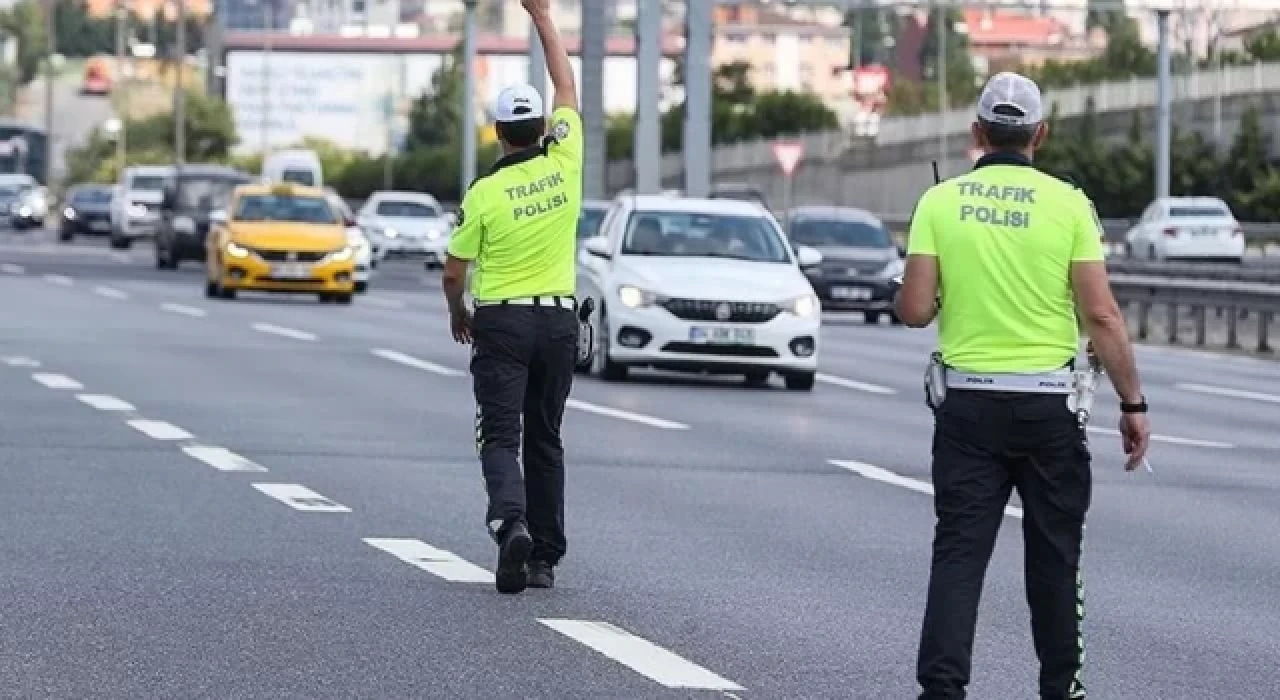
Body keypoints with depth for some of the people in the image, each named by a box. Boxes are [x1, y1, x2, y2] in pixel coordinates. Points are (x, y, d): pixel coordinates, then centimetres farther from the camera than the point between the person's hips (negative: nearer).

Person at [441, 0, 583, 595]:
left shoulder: (485, 192, -10)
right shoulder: (564, 163, -3)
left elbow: (454, 273, -2)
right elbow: (567, 88, 12)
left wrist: (458, 315, 18)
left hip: (502, 324, -3)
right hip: (560, 321, 3)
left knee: (501, 437, -4)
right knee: (544, 440, 12)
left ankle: (510, 521, -31)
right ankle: (545, 557, 12)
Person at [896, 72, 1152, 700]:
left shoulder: (939, 202, -2)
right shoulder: (1068, 203, -5)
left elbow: (914, 310, -6)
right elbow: (1102, 316, -9)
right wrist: (1133, 403, -1)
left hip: (968, 403, 1)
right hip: (1048, 406, -1)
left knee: (958, 552, 0)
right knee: (1053, 555, 12)